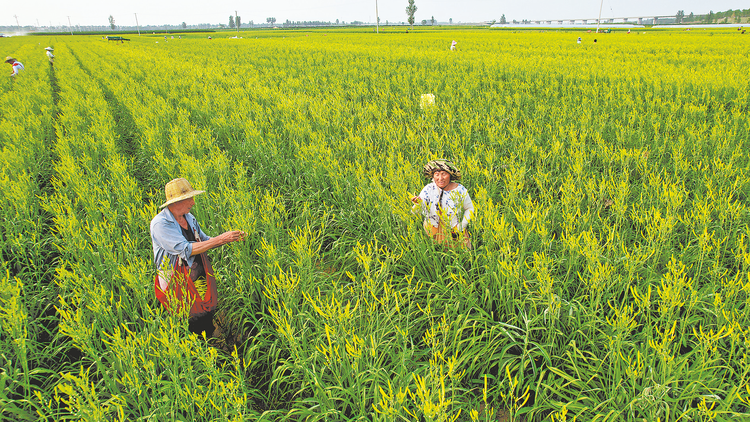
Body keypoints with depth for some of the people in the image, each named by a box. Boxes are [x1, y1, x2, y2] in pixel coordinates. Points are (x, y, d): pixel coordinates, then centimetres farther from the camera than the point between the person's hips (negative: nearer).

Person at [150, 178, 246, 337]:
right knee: (191, 326, 0)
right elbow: (186, 249, -27)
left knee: (207, 325, 11)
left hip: (201, 279, 7)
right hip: (180, 286, -7)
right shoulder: (160, 224, -19)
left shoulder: (189, 217, 5)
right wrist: (220, 239, -26)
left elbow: (203, 241, 16)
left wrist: (228, 238, -1)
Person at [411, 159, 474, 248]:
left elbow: (469, 209, 4)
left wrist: (462, 226, -8)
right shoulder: (429, 189, -14)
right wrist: (418, 204, -43)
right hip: (431, 233, 0)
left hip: (454, 234, 0)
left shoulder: (460, 190, -13)